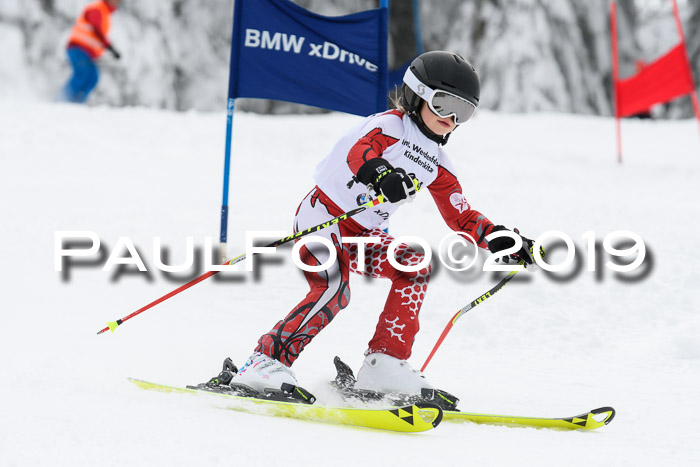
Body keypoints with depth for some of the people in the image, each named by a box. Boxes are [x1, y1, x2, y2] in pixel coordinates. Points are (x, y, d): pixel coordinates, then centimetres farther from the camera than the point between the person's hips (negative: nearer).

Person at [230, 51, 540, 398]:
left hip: (362, 235, 8)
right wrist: (380, 174, -55)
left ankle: (383, 364, -12)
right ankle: (267, 361, -27)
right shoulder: (390, 125, -9)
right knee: (333, 289, -29)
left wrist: (503, 241, 0)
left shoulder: (437, 165, 13)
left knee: (415, 267, -12)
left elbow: (462, 219, 15)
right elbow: (360, 151, -32)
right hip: (322, 214, -8)